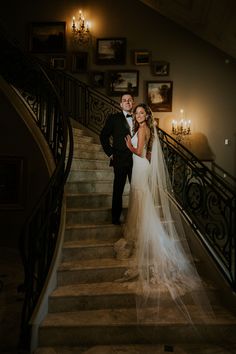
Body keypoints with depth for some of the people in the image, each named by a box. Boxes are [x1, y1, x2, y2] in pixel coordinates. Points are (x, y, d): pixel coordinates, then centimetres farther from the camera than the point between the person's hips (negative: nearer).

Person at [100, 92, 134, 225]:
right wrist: (110, 153, -2)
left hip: (136, 158, 3)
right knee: (118, 189, 6)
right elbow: (103, 136, 4)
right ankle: (116, 217, 20)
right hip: (120, 159, -2)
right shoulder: (114, 118, 2)